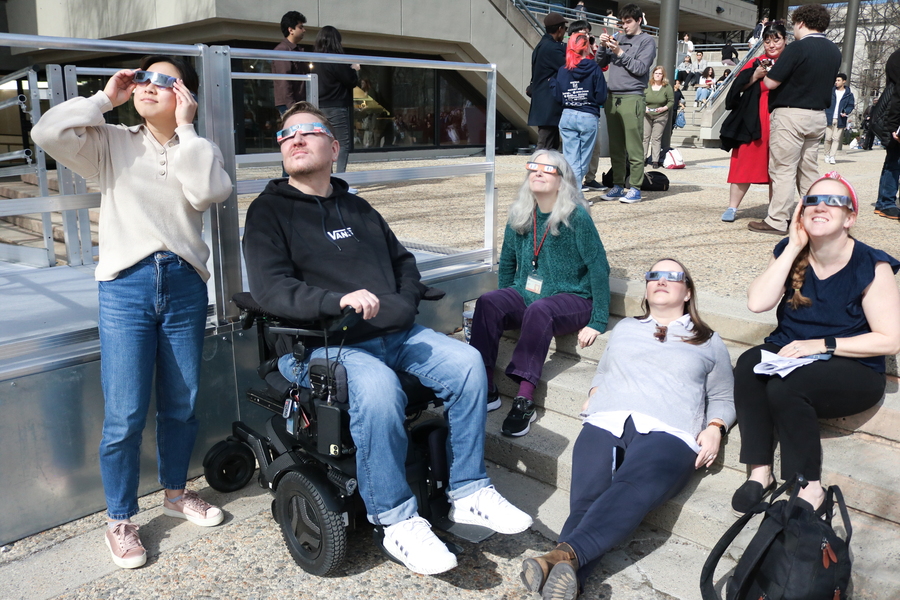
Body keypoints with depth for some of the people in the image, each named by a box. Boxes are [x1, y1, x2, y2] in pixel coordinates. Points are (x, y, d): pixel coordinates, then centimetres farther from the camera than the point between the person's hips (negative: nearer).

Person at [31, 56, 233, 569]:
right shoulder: (112, 143, 8)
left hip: (186, 284, 2)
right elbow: (48, 134, -9)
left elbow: (209, 191, -11)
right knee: (125, 414, -3)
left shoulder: (200, 151, 11)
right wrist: (105, 99, 0)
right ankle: (120, 519, 16)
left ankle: (176, 491, 35)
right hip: (127, 284, -2)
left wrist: (185, 128, -5)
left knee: (182, 404, 12)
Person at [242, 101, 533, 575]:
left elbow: (403, 260, 29)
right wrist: (338, 300, -26)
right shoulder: (268, 211, 3)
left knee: (467, 362, -13)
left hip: (395, 333, 6)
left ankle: (468, 493, -1)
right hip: (323, 343, -6)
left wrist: (406, 300, 6)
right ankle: (397, 523, -16)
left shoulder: (357, 209, 22)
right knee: (378, 389, -35)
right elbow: (269, 288, -11)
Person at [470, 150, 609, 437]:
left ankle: (524, 400, -36)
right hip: (525, 295, 5)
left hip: (570, 300, -5)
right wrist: (507, 306, 11)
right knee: (487, 303, -25)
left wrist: (597, 323, -13)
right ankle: (485, 389, -26)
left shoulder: (576, 218, -10)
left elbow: (599, 268, -11)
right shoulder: (519, 216, 5)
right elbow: (507, 261, 16)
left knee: (538, 310, -37)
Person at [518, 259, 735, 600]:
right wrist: (594, 396, 15)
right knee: (586, 499, -29)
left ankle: (564, 555, -56)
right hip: (605, 422, 3)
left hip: (667, 432, -2)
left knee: (631, 489, -37)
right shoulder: (625, 328, 34)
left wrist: (714, 429, 5)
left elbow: (723, 398, 26)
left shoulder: (708, 342, 27)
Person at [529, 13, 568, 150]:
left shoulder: (542, 46, 18)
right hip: (549, 107, -10)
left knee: (551, 146, 13)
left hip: (543, 106, 10)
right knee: (546, 147, -8)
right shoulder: (552, 48, -14)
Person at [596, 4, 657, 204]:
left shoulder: (647, 41, 3)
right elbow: (600, 63, 16)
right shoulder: (618, 39, 18)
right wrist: (603, 46, 0)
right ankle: (617, 185, 14)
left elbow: (641, 68, -8)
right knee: (615, 146, 8)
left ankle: (635, 188, -3)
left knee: (634, 147, -6)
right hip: (612, 97, 6)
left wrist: (620, 52, -11)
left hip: (632, 98, -6)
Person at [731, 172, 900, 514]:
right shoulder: (789, 252, 0)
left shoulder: (870, 267, -13)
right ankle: (760, 472, -23)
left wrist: (823, 344, -21)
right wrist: (794, 247, -16)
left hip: (853, 369, -4)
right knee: (748, 365, -29)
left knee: (785, 387, -33)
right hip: (789, 354, 4)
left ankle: (810, 487, -16)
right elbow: (757, 303, -16)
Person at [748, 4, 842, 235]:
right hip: (818, 115, 7)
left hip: (791, 114, -7)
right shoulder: (834, 51, 10)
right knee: (808, 170, 13)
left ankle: (777, 221, -4)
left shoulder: (797, 47, -13)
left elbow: (771, 82, -15)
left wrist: (766, 72, 5)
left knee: (783, 170, -4)